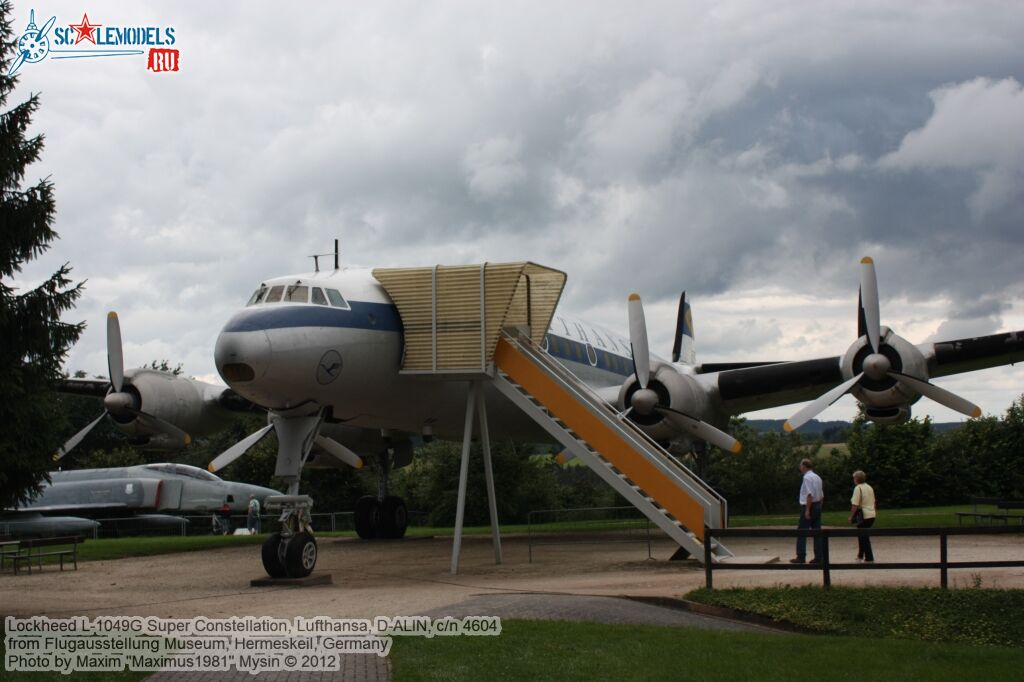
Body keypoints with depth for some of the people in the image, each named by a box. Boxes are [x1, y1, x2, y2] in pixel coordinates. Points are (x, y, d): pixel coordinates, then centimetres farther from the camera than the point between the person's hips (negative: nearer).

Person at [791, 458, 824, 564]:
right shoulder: (817, 477, 14)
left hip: (809, 506, -9)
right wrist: (819, 507, 19)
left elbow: (810, 495, -21)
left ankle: (801, 557, -4)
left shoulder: (807, 477, -14)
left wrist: (807, 510, -21)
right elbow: (821, 495, 16)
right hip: (818, 505, 9)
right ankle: (818, 557, 7)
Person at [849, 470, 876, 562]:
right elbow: (873, 502, 19)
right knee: (862, 535, 19)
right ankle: (860, 556, 28)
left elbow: (855, 505, -17)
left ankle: (869, 558, -1)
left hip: (863, 516, -8)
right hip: (872, 515, 8)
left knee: (863, 537, -1)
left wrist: (851, 516, -9)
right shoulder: (870, 487, 13)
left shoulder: (858, 488, -12)